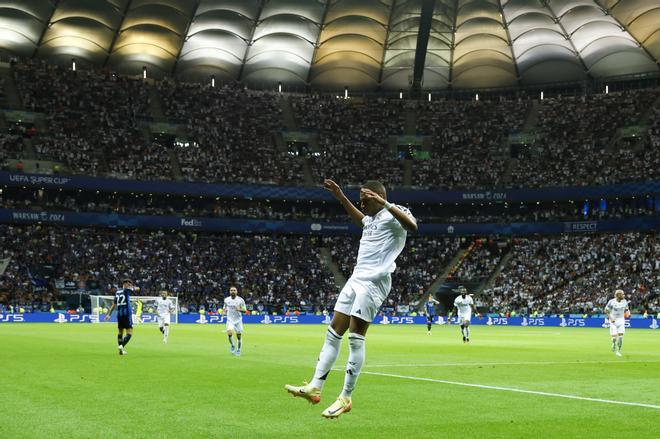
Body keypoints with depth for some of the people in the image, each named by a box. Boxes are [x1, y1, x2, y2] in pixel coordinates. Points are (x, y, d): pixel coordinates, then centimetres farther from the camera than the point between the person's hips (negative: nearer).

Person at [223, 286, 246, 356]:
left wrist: (239, 309, -25)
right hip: (230, 320, 1)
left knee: (239, 336, 2)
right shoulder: (226, 300, 2)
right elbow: (224, 307, 19)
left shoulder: (240, 300, -6)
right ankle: (232, 346, 2)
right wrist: (224, 311, -3)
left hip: (238, 320, -1)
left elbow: (245, 311, -5)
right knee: (229, 333, -23)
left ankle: (238, 350, 23)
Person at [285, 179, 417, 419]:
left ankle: (346, 398, -3)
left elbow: (412, 226, -32)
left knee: (355, 338, -10)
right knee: (333, 333, 6)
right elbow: (360, 219, 45)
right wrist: (341, 197, 41)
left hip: (374, 281, -9)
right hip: (356, 278, 9)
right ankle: (315, 387, 9)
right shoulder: (372, 217, 19)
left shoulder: (394, 213, -8)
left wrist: (385, 203, -35)